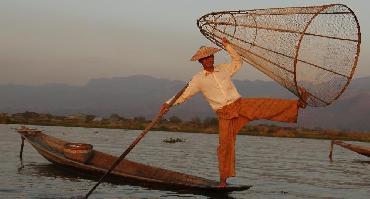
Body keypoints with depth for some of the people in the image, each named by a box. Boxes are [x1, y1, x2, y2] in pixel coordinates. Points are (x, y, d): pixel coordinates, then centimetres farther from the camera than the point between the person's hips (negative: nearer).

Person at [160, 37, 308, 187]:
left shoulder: (223, 69, 9)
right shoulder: (198, 79, 2)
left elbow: (238, 61, 22)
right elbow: (184, 94, 2)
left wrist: (228, 46, 11)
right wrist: (168, 104, -8)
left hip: (241, 104, 2)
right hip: (225, 115, -2)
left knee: (270, 106, -15)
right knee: (225, 144, -6)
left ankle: (298, 104, -19)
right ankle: (223, 179, 3)